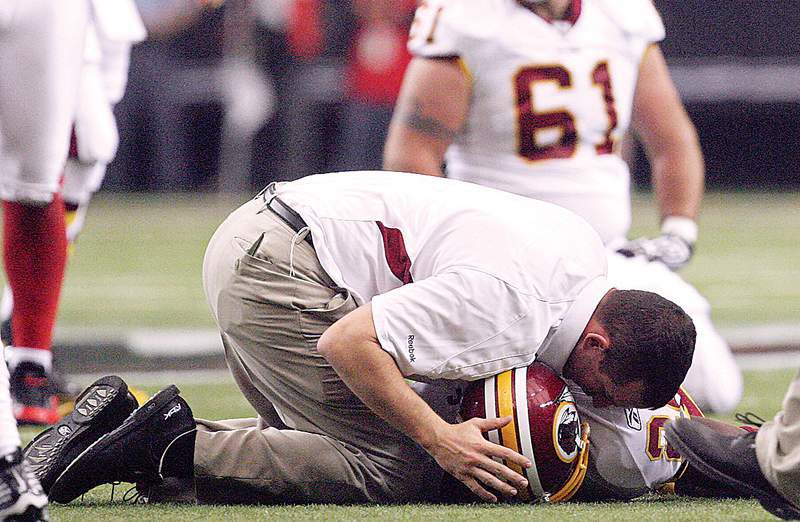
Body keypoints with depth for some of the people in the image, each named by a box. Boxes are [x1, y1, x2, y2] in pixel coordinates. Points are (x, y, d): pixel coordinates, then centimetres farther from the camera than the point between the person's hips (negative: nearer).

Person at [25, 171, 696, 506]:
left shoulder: (589, 256, 5)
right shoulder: (508, 309, -24)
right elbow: (350, 342, -24)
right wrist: (440, 437, -23)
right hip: (284, 273, -10)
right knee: (390, 469, -12)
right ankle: (177, 444, -12)